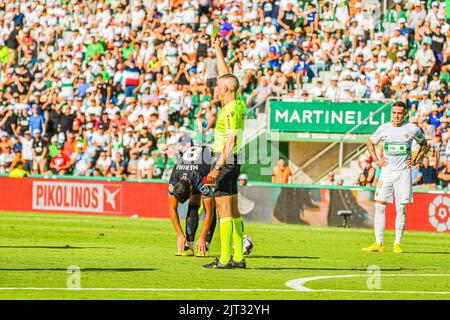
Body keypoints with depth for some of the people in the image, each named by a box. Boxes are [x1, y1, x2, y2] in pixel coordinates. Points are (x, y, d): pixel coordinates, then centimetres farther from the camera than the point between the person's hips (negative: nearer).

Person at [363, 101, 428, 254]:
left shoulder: (412, 129, -1)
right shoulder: (384, 128, 2)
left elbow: (424, 145, 16)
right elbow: (370, 142, 19)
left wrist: (416, 160, 5)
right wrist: (376, 160, 8)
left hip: (403, 172, -1)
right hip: (387, 171, 1)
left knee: (401, 209, -2)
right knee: (379, 206, -6)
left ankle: (397, 244, 6)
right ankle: (378, 243, -3)